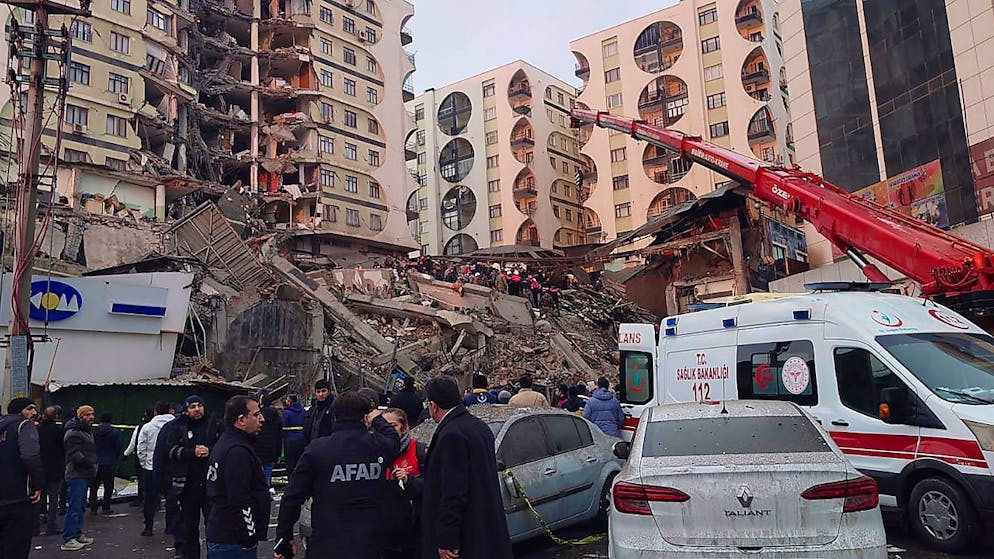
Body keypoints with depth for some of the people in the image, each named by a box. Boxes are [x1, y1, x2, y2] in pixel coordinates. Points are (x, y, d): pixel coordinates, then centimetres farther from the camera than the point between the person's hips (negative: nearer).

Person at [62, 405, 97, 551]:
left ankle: (77, 535, 27)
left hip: (85, 475, 10)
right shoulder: (73, 433, -14)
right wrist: (89, 462, -31)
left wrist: (93, 465, 16)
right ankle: (68, 540, -5)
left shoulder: (87, 432, 19)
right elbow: (74, 454, -23)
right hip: (76, 475, -10)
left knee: (80, 506, 17)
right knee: (75, 507, -9)